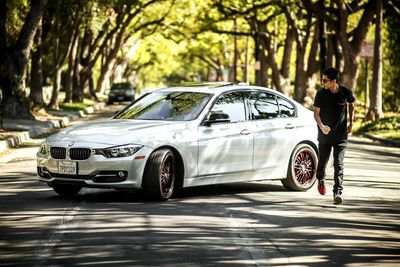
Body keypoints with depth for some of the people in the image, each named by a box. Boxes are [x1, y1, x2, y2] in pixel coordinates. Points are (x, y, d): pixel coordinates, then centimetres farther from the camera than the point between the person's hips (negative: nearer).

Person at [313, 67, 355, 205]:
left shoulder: (346, 92, -8)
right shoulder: (321, 94, -9)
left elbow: (351, 105, 13)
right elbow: (316, 112, -4)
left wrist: (351, 122, 13)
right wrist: (321, 125, -23)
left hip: (341, 135, -1)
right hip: (325, 134, 1)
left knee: (338, 165, -9)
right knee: (322, 161, 14)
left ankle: (337, 192, -12)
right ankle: (321, 180, 46)